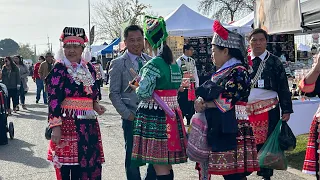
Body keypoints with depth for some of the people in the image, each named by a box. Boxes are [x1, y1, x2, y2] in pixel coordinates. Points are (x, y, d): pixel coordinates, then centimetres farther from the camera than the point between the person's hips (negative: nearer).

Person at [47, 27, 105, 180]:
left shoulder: (89, 67, 11)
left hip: (88, 124, 6)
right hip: (67, 123, -6)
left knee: (90, 164, 8)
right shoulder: (59, 69, -7)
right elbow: (53, 100, -13)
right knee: (66, 168, 0)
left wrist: (95, 105, 2)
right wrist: (55, 127, -21)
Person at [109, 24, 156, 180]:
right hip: (132, 118, -3)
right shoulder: (118, 64, -2)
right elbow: (114, 94, -3)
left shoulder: (151, 61, 9)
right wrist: (127, 114, -10)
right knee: (132, 156, 5)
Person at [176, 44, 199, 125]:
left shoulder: (193, 61, 14)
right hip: (183, 88, -6)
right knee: (182, 106, -2)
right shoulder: (179, 60, -6)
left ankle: (189, 123, 18)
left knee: (191, 106, 9)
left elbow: (195, 74, 16)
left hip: (191, 88, 6)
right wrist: (180, 86, -13)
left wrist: (197, 86, 10)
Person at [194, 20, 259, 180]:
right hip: (221, 127, 9)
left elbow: (227, 101, -17)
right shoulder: (221, 72, 19)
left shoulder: (238, 71, -9)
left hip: (233, 129, -9)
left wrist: (204, 104, -7)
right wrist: (202, 100, -6)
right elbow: (208, 93, 16)